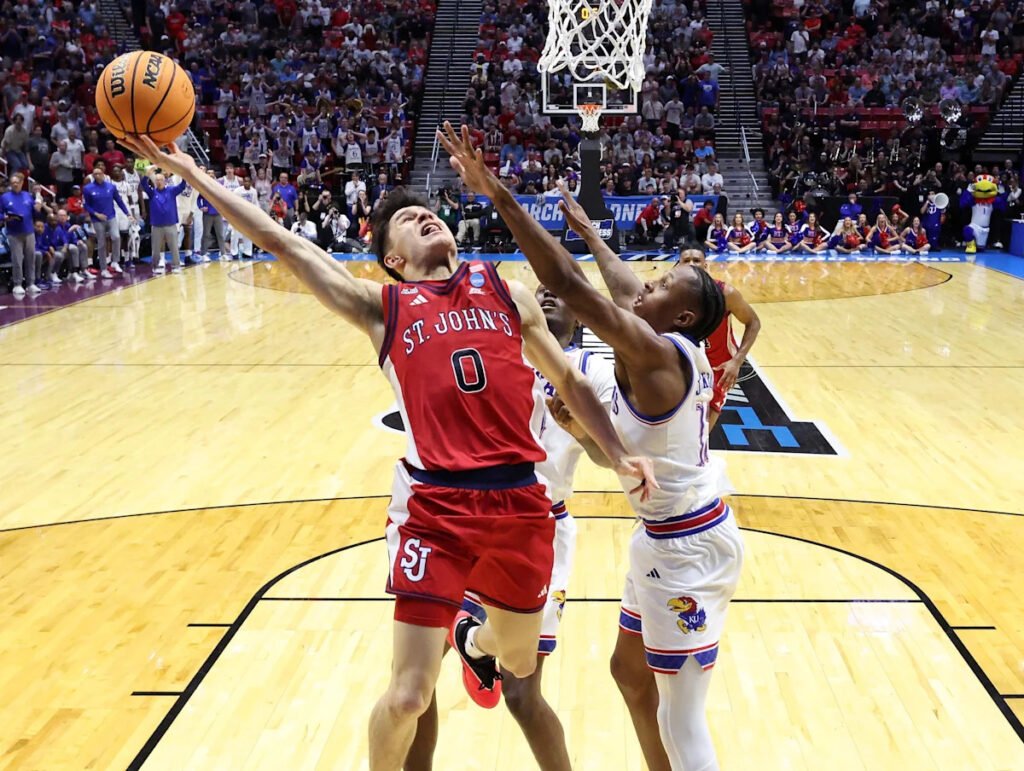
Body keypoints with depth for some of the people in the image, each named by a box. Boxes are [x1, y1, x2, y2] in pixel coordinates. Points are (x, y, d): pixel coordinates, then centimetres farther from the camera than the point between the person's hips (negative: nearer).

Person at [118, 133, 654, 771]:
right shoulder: (381, 307, 3)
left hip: (520, 501, 3)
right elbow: (282, 243, 0)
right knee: (408, 697, -5)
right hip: (435, 506, -3)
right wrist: (188, 171, -2)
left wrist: (619, 455, 9)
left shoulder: (509, 294, 11)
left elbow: (569, 381, 18)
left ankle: (473, 642, 61)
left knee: (518, 662, 24)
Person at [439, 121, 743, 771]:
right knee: (631, 672, 24)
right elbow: (623, 286, 21)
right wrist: (588, 230, 36)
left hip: (689, 548, -10)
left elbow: (567, 283, -29)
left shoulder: (654, 352, -21)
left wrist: (498, 195, -28)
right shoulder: (681, 351, 3)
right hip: (669, 539, 10)